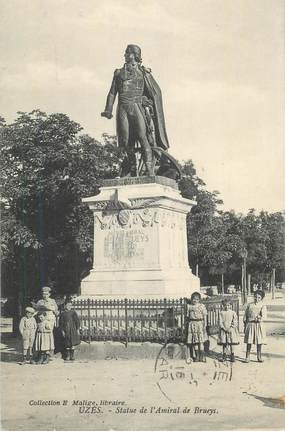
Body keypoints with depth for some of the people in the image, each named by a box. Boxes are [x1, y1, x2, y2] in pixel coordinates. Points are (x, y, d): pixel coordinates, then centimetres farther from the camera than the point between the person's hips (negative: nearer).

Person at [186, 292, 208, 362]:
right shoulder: (189, 306, 8)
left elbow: (205, 316, 0)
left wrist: (205, 325, -6)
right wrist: (188, 325, 8)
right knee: (194, 341, 5)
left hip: (200, 323, -3)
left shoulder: (202, 306, 0)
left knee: (201, 341, -5)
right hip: (192, 324, 3)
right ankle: (197, 356, 13)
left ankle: (202, 356, 1)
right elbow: (188, 316, 11)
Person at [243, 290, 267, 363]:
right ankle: (247, 357, 8)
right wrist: (245, 326, 6)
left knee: (259, 342, 4)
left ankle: (259, 357, 15)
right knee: (249, 342, 0)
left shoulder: (263, 306, 3)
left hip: (259, 325, -1)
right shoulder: (249, 305, 9)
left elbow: (264, 315, -14)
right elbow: (245, 316, 11)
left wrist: (261, 318, -33)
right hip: (250, 325, 1)